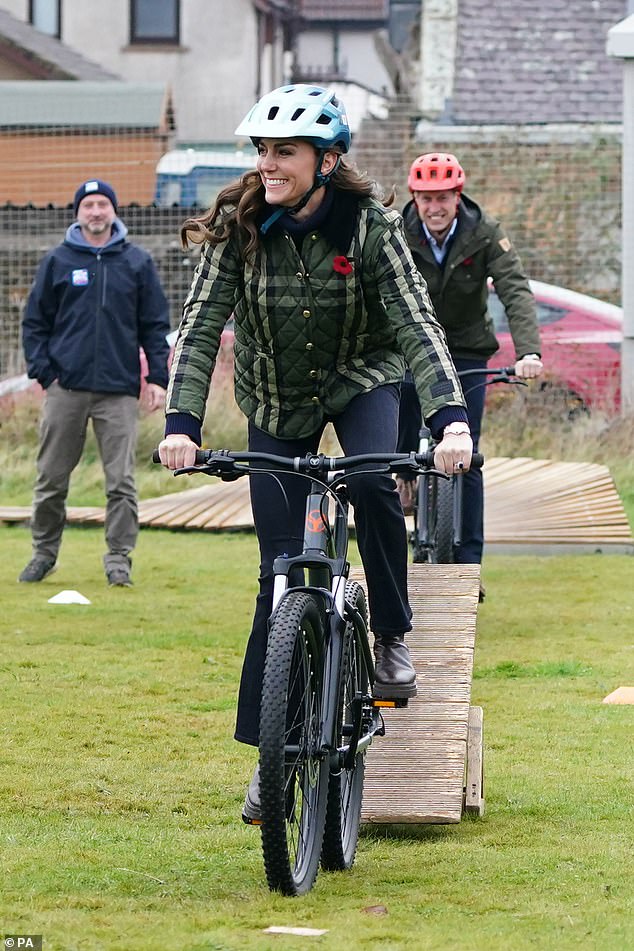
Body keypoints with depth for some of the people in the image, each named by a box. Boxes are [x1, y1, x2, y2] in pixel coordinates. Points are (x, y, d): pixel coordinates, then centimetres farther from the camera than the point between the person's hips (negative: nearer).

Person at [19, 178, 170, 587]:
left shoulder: (138, 262, 8)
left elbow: (155, 324, 8)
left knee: (121, 481, -5)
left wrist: (158, 377, 0)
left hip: (119, 390, -1)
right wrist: (43, 371, -1)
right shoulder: (58, 261, 8)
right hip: (66, 388, 1)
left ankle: (119, 559, 0)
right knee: (52, 478, 4)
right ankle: (44, 552, 17)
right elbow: (36, 322, 10)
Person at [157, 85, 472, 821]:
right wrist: (180, 422, -37)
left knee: (372, 481, -33)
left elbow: (416, 325, -28)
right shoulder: (239, 226, -18)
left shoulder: (369, 226, -21)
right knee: (281, 575, -3)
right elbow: (200, 325, -22)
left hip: (360, 380, -1)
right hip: (277, 401, 1)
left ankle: (392, 639, -10)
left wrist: (451, 418, -43)